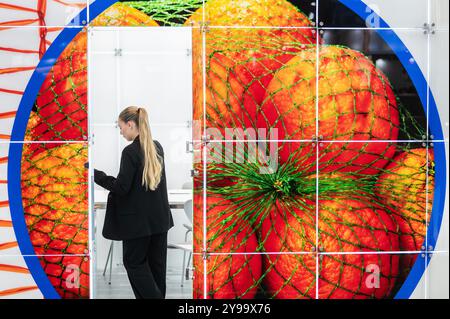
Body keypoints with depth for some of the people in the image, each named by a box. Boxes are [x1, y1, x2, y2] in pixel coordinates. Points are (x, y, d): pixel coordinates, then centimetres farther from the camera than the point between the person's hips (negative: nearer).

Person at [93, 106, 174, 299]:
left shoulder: (131, 151, -17)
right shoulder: (157, 147, 6)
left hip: (138, 219, -7)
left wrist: (95, 174, -10)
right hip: (159, 217, 7)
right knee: (157, 262, 12)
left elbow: (121, 187, -17)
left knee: (134, 262, 5)